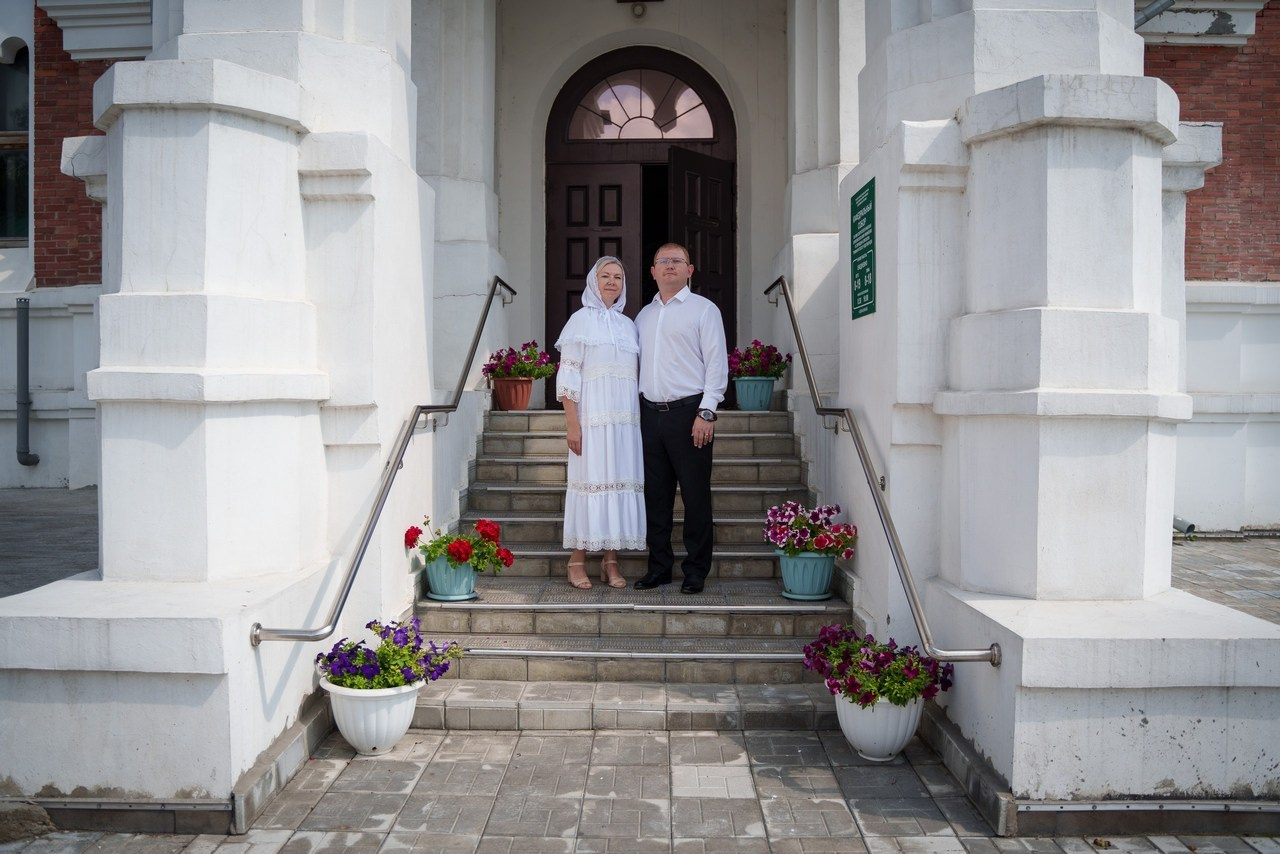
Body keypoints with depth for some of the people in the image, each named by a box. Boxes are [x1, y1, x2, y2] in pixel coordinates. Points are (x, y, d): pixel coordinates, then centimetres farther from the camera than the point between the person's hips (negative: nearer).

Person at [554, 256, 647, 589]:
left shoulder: (628, 324, 18)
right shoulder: (581, 319, 2)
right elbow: (568, 374, -5)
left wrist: (641, 417, 10)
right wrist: (572, 422, -13)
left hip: (626, 418, 5)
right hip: (592, 416, -5)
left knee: (621, 480, 3)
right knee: (589, 479, -5)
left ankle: (611, 561, 11)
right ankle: (577, 561, 6)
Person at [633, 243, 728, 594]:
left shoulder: (703, 309, 2)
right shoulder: (644, 315, 18)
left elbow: (717, 363, -5)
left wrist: (706, 412, -13)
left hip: (689, 412, -5)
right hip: (650, 413, 5)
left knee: (696, 496, -1)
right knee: (656, 495, 9)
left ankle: (696, 572, 9)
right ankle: (659, 566, 19)